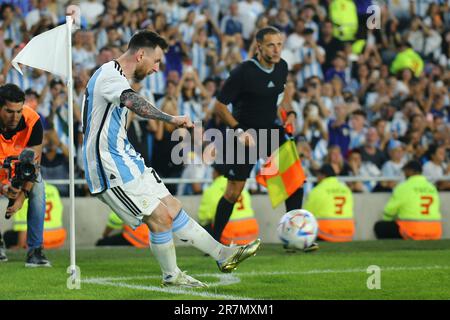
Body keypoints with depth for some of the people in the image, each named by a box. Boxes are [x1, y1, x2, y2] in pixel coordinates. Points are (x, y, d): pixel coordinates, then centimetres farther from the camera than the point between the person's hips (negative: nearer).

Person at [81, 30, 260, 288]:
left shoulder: (117, 77, 17)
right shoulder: (109, 75, -18)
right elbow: (134, 102, -38)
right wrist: (171, 119, -49)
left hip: (125, 159, 10)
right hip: (110, 169, -10)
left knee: (172, 208, 10)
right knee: (160, 217, -8)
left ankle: (223, 255, 13)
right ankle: (171, 276, 9)